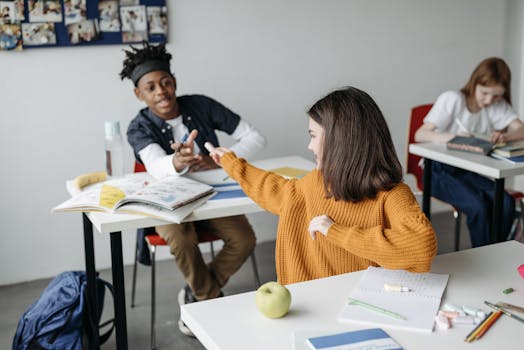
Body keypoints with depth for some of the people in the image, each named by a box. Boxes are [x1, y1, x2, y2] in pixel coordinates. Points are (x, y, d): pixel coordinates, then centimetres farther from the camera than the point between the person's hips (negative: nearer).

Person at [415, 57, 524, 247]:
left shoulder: (498, 105, 4)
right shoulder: (452, 100, -12)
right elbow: (420, 135, -21)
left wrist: (505, 136, -32)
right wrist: (453, 137, -39)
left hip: (471, 170, 5)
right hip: (440, 170, -5)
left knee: (506, 203, -22)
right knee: (478, 206, -29)